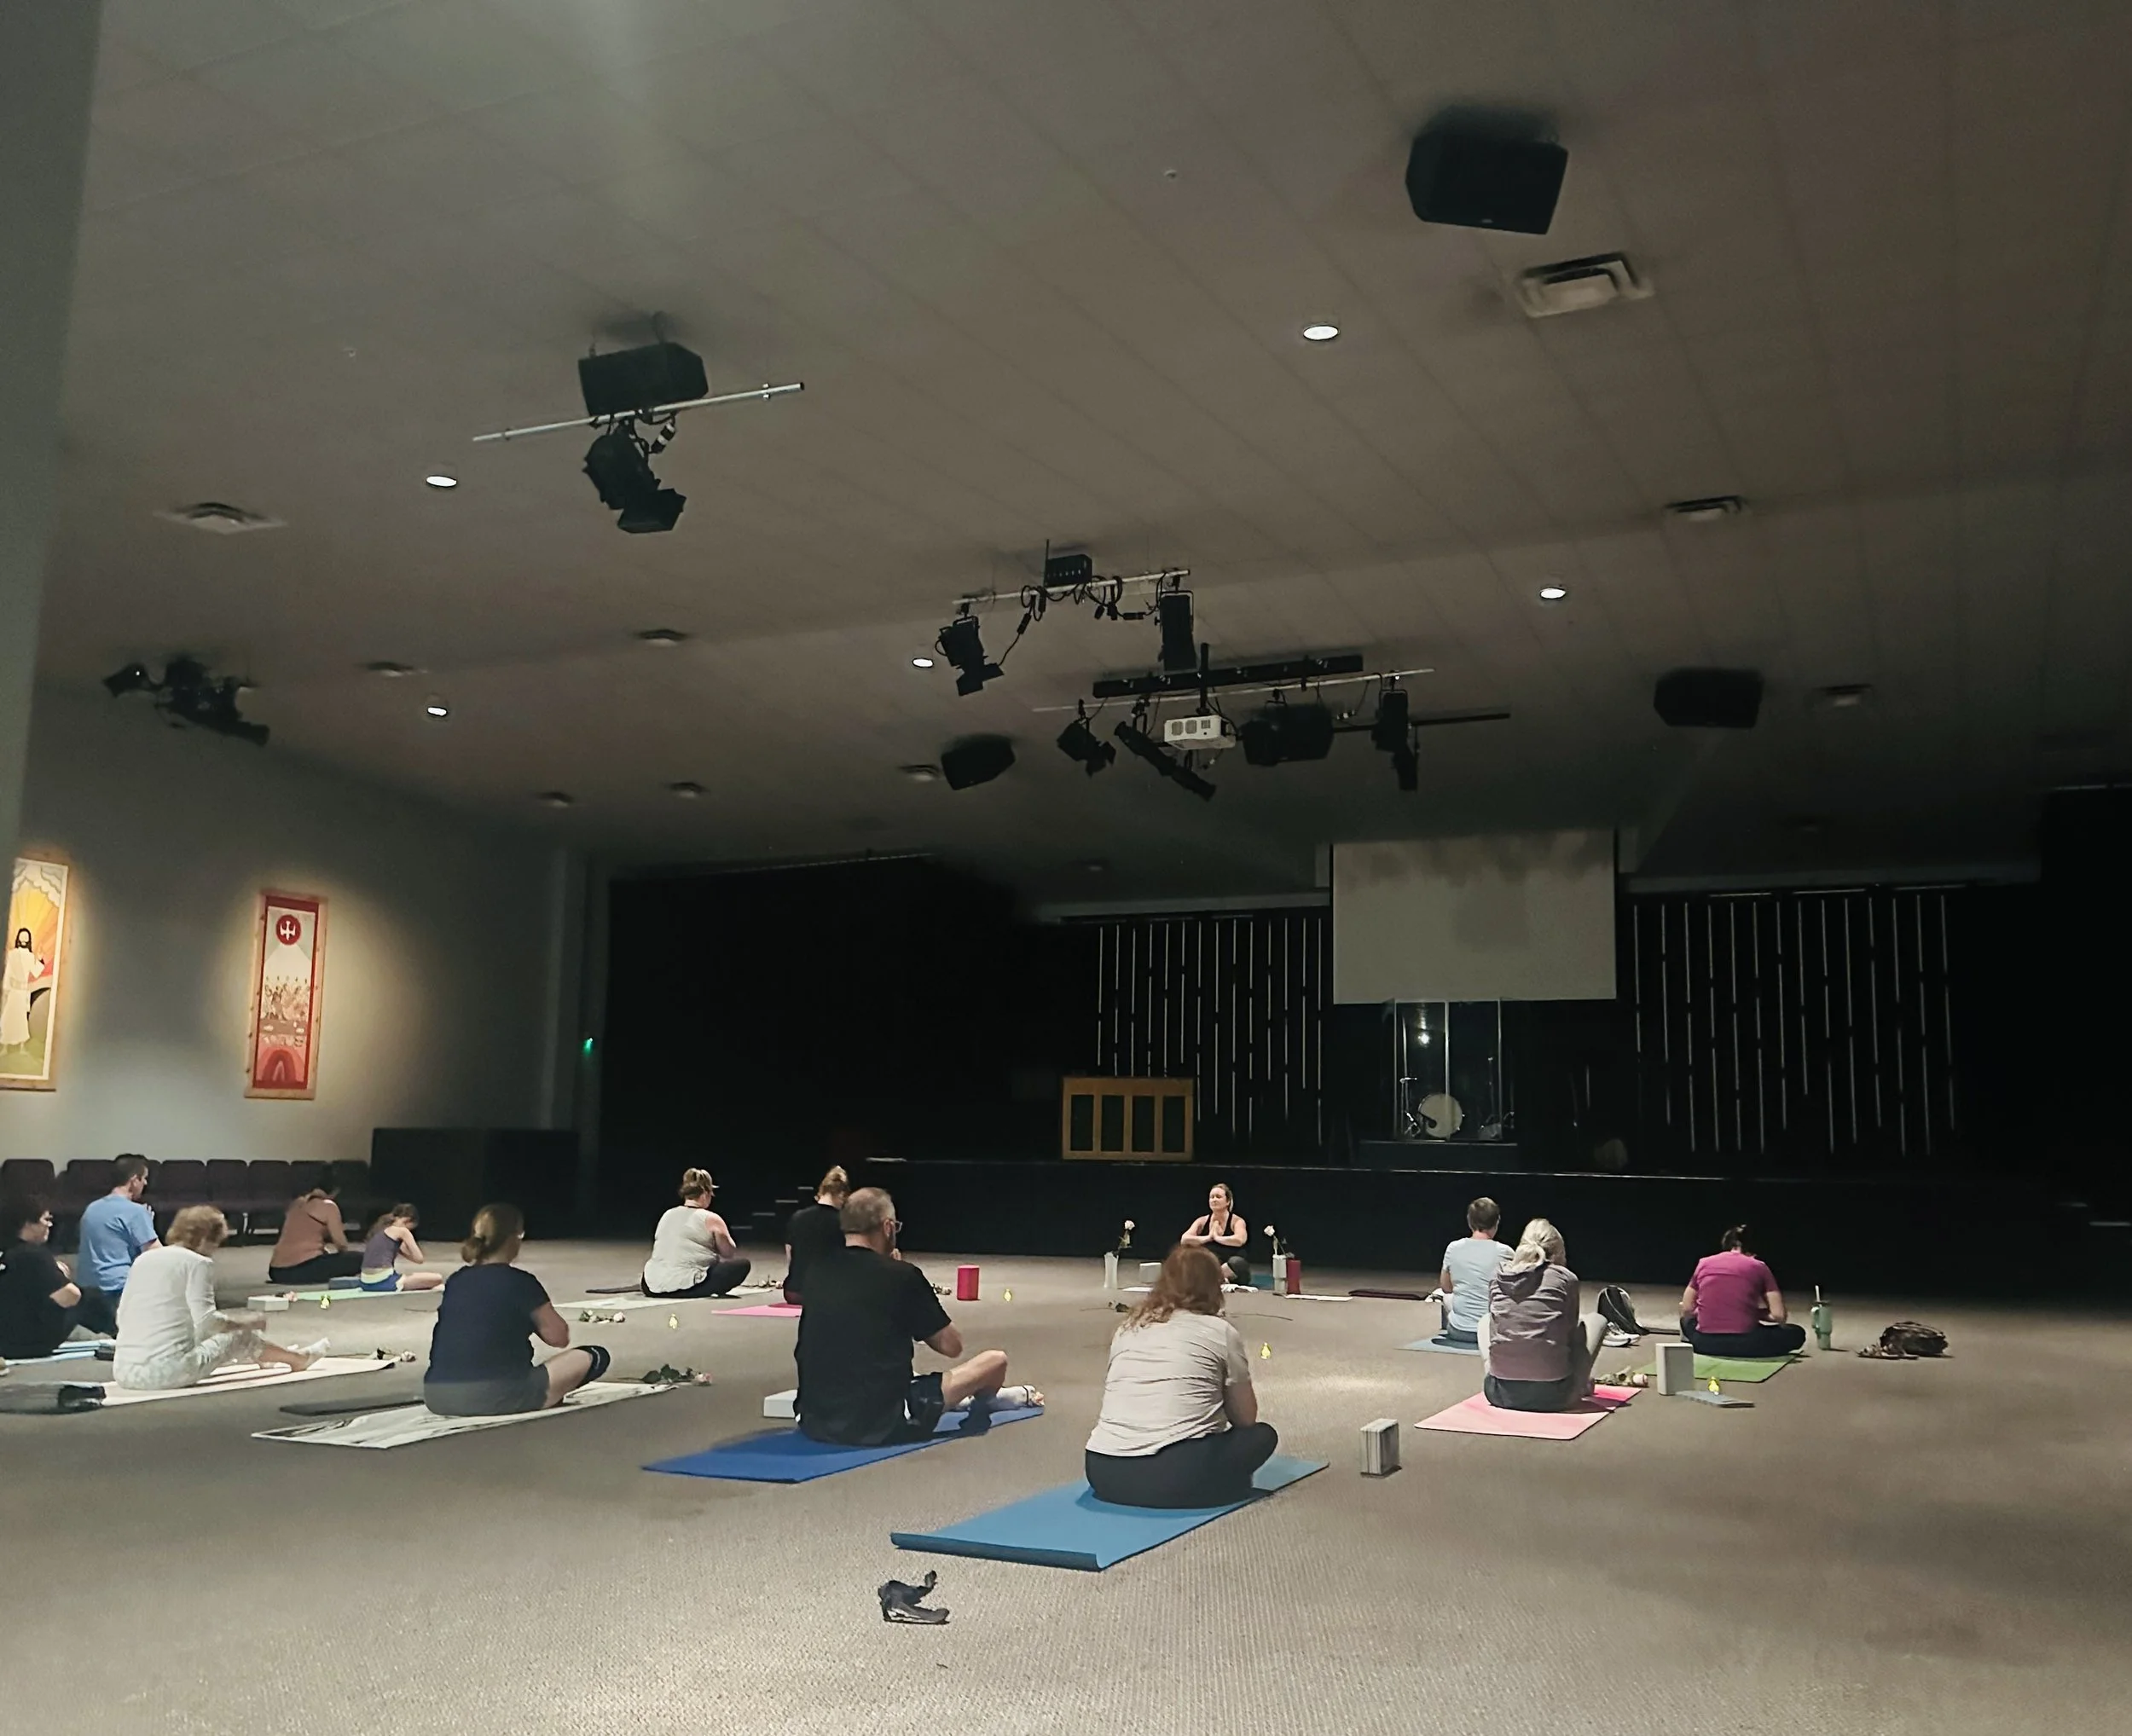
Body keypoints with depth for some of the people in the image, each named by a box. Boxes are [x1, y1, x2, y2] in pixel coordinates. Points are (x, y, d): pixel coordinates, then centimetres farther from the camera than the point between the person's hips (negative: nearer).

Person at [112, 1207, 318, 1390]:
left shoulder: (143, 1259, 13)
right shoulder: (197, 1263, -6)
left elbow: (121, 1318, 19)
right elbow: (207, 1321, -14)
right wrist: (244, 1322, 5)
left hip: (122, 1372, 7)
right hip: (167, 1372, -7)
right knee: (241, 1337, 18)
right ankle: (297, 1359, 41)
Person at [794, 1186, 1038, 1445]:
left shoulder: (818, 1269, 3)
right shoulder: (901, 1275, -11)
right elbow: (951, 1345, 0)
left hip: (814, 1421, 6)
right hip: (881, 1423, -6)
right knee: (996, 1360, 12)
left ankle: (973, 1398, 58)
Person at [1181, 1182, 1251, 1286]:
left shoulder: (1237, 1221, -1)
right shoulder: (1202, 1221, 10)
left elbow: (1239, 1240, -24)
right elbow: (1185, 1240, -5)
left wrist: (1217, 1237, -12)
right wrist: (1207, 1238, -11)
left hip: (1231, 1273, -3)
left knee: (1237, 1262, -38)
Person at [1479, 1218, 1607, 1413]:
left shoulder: (1498, 1277, 7)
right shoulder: (1566, 1278, 1)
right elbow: (1570, 1330, 12)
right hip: (1551, 1396, -3)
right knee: (1596, 1320, 22)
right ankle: (1579, 1387, 26)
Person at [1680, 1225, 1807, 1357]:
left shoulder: (1704, 1263, 12)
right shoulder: (1759, 1267, 6)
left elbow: (1686, 1310, 12)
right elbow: (1778, 1315, 0)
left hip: (1705, 1343, 3)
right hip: (1744, 1342, -3)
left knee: (1686, 1320, 37)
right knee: (1797, 1334, 20)